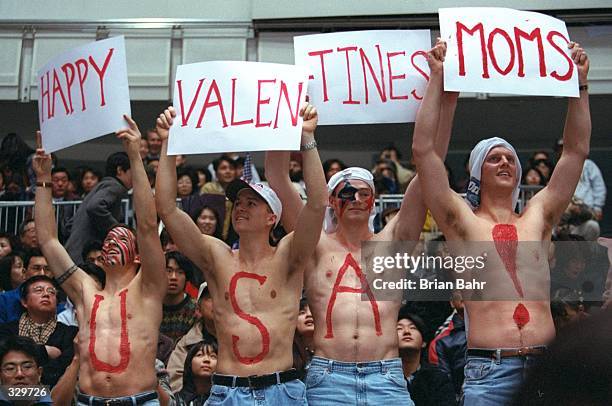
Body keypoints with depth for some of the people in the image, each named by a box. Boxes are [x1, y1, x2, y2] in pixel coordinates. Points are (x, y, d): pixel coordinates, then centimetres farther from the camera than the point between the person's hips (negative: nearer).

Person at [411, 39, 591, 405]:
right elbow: (423, 150, 0)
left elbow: (576, 150, 17)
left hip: (546, 365, 3)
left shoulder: (537, 219, 16)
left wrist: (580, 82, 16)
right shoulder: (463, 222, 8)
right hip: (489, 369, -3)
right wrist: (437, 78, 1)